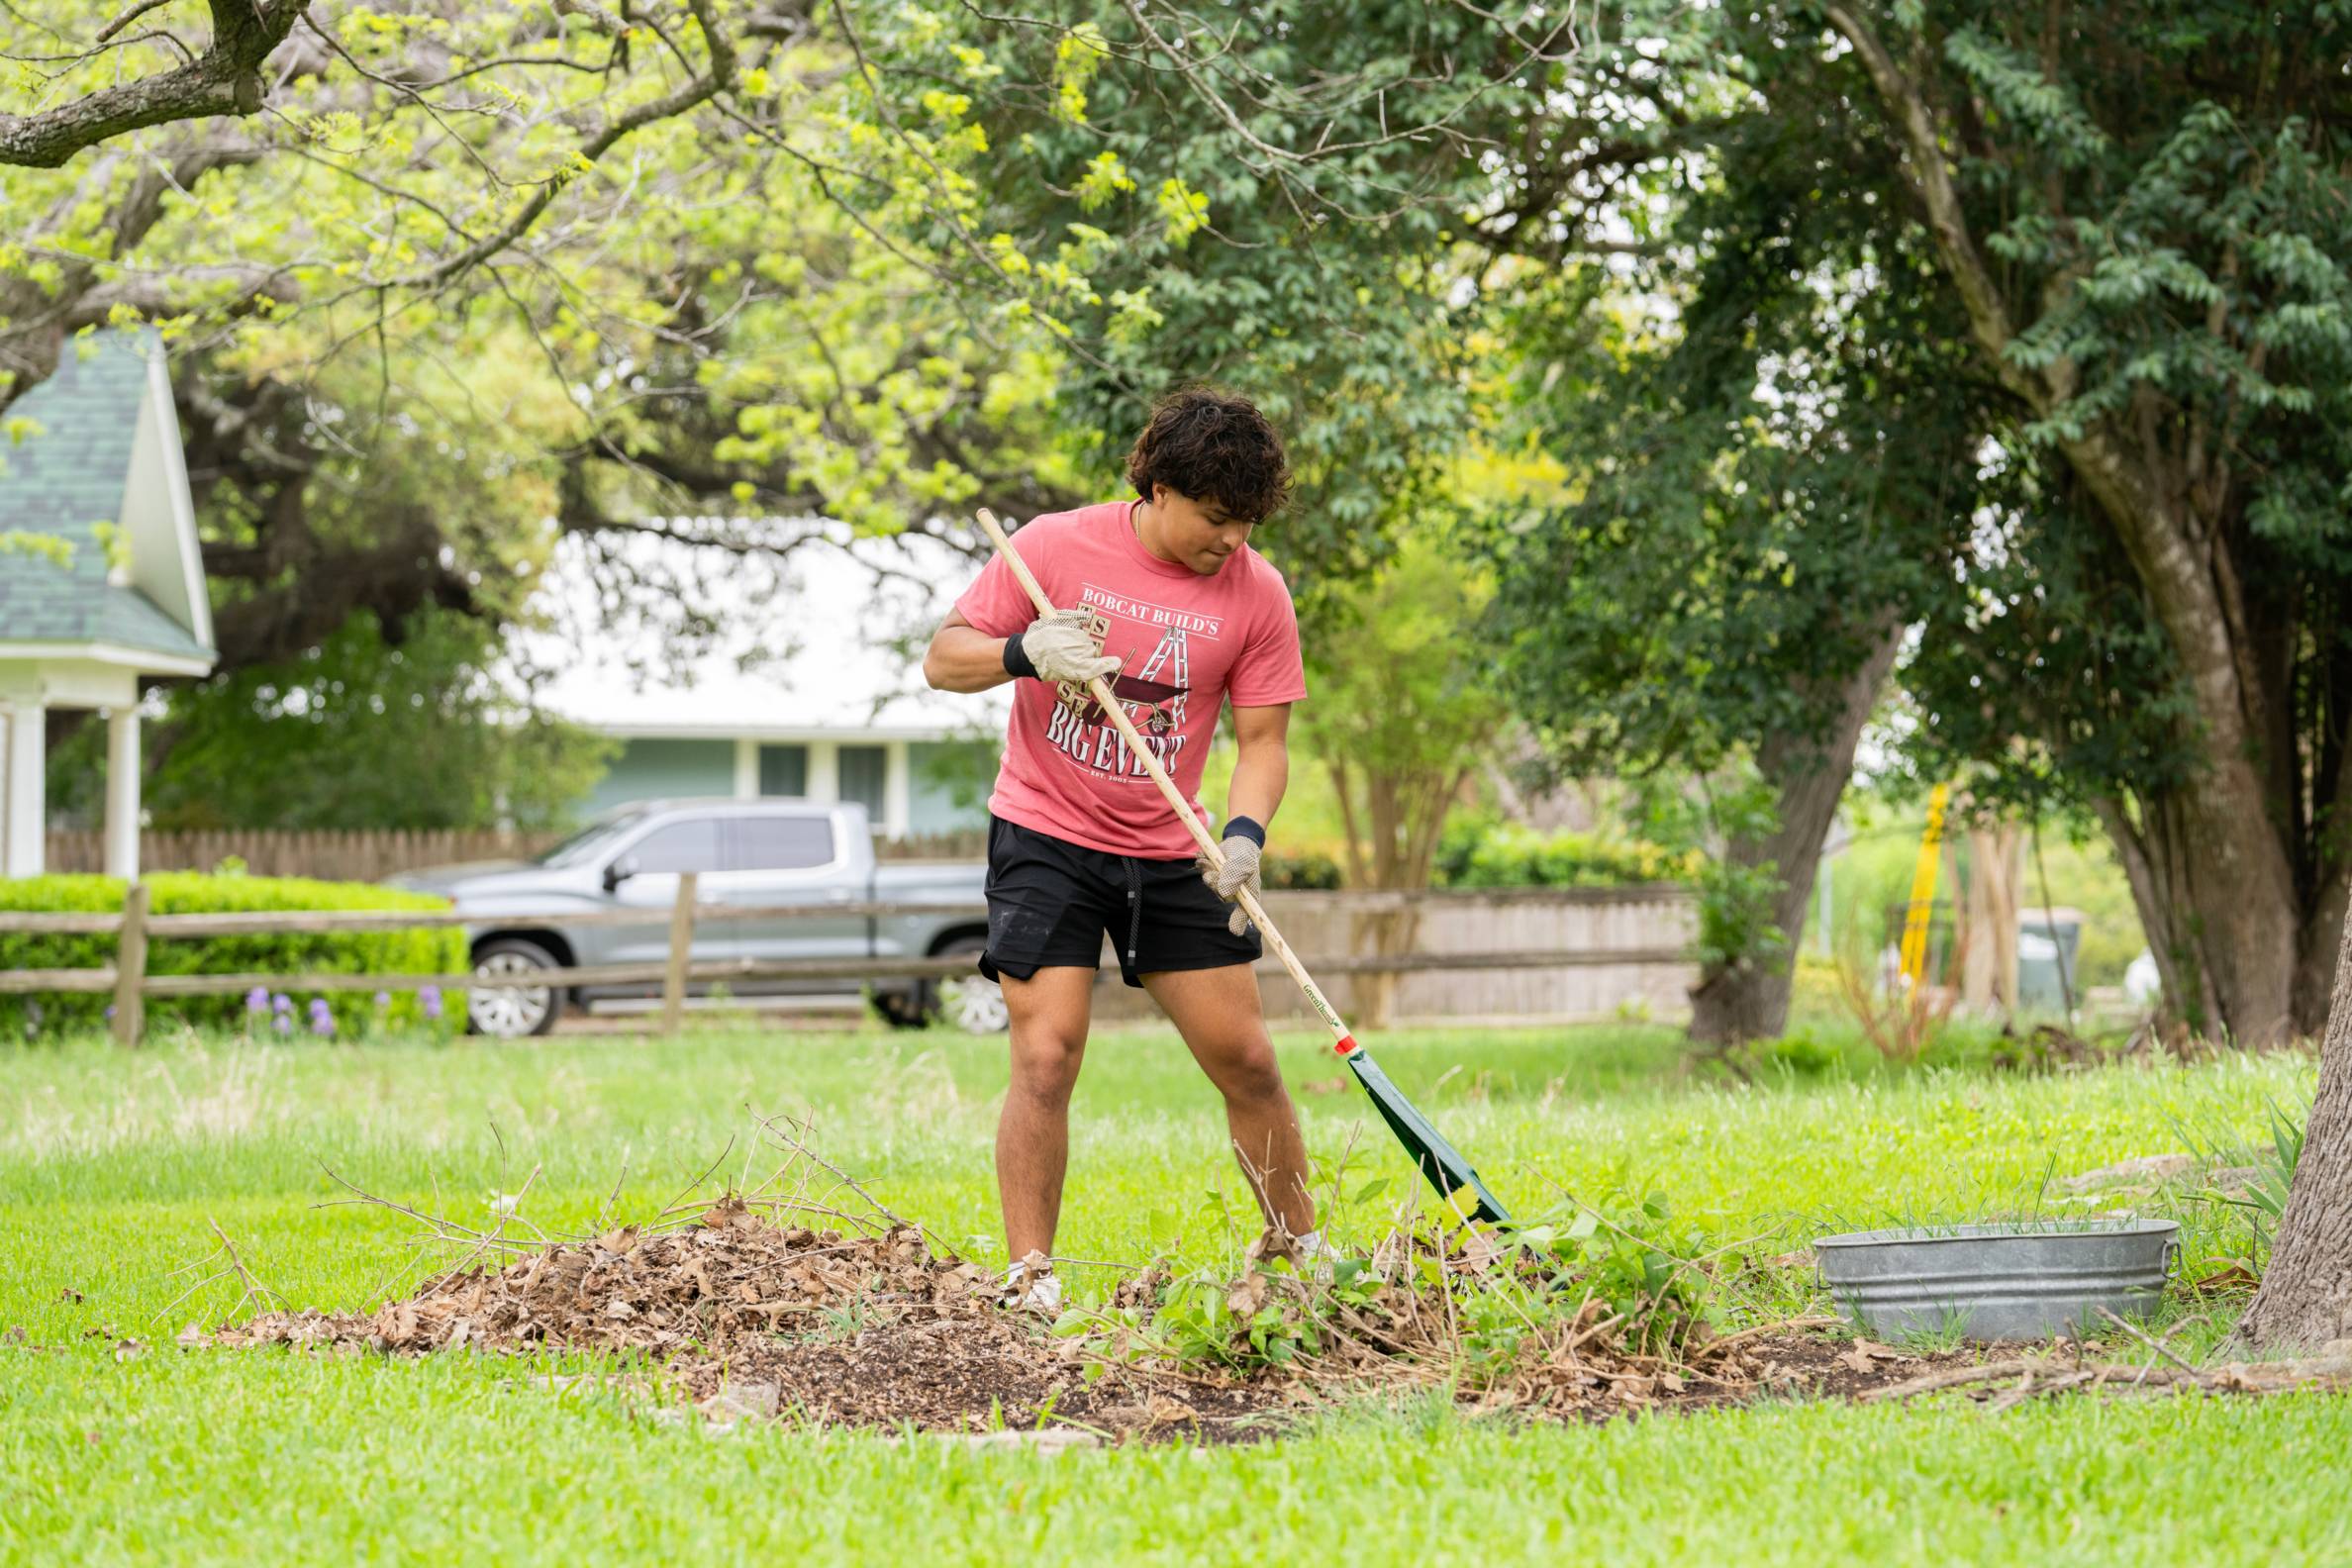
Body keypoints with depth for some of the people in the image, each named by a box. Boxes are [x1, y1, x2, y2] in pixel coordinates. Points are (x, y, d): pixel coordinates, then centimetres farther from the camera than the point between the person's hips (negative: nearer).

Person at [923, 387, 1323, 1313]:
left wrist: (1245, 835, -21)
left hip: (1169, 853, 3)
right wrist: (1026, 652, -25)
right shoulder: (1056, 549, -9)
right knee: (1047, 1055, -12)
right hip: (1046, 838, -3)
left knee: (1244, 1055, 4)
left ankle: (1299, 1251, 22)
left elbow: (1263, 740, -2)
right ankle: (1029, 1282, -6)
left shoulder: (1256, 594, -4)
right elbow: (943, 660, -4)